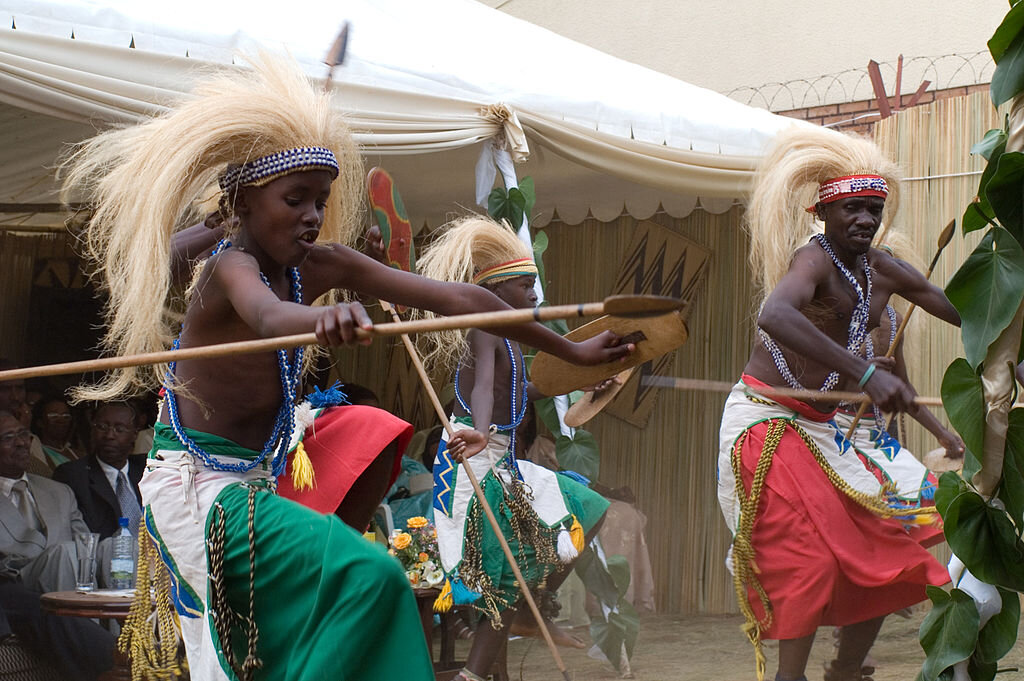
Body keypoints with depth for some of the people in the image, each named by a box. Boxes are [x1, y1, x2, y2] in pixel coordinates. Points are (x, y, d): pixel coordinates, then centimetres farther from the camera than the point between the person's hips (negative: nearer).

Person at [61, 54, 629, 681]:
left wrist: (573, 351, -2)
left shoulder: (322, 267, 0)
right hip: (194, 486, -8)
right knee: (366, 577, -24)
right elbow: (267, 315, -45)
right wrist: (322, 317, -69)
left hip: (250, 482, 8)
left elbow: (456, 298, -2)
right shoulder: (230, 267, -19)